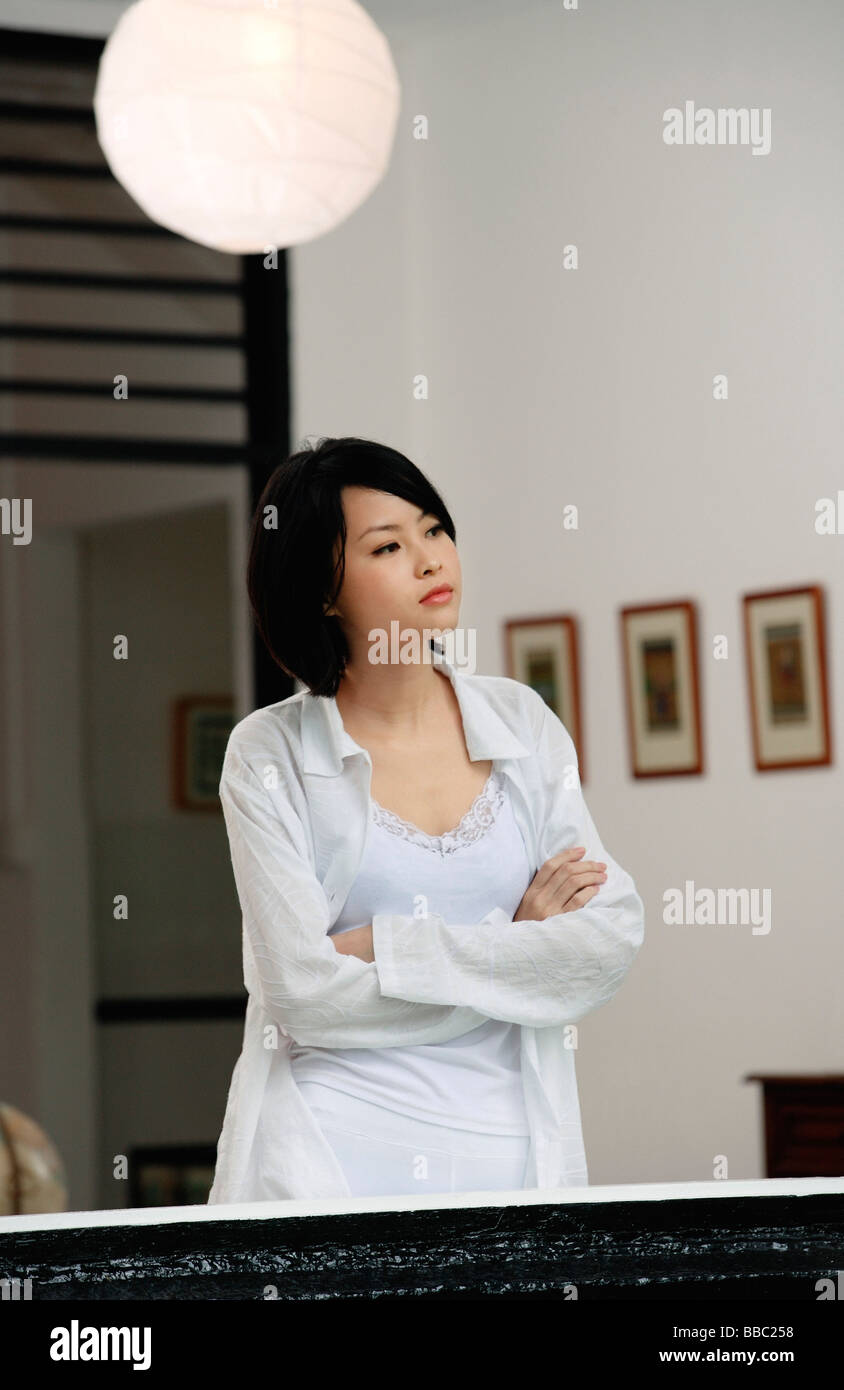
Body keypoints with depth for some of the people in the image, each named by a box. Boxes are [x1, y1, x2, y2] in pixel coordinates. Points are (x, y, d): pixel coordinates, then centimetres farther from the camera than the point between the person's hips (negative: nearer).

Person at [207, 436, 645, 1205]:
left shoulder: (520, 721, 8)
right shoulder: (270, 755, -2)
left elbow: (613, 935, -2)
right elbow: (306, 991, -10)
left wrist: (390, 949, -9)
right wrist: (514, 941, -5)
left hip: (509, 1145, 3)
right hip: (335, 1148, -2)